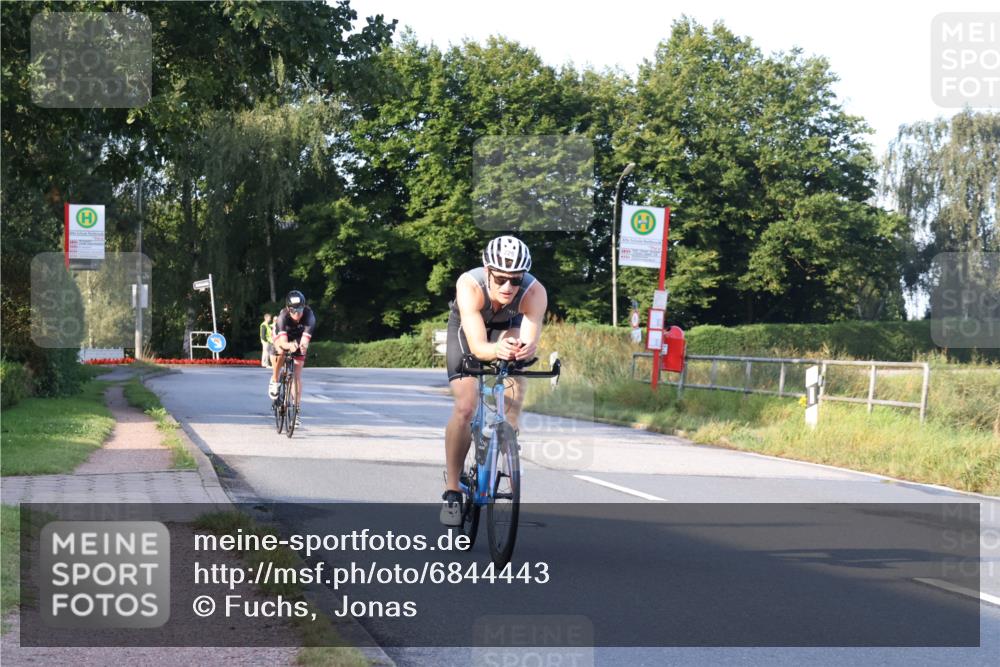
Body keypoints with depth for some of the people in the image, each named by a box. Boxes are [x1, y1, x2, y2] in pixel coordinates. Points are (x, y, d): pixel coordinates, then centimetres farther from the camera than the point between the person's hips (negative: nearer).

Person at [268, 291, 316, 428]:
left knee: (297, 374, -6)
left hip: (298, 340, 1)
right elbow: (282, 342, -48)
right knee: (280, 351, -36)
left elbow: (305, 338, -45)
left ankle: (297, 407, 3)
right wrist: (289, 345, -70)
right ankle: (274, 380, -13)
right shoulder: (283, 316, -38)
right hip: (283, 337, -1)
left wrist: (303, 345, -68)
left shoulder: (309, 315, -36)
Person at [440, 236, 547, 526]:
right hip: (467, 327, -2)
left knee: (514, 401, -22)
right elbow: (477, 346, -47)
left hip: (508, 327, 2)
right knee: (465, 408, -16)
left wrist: (525, 349, -69)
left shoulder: (535, 293, -36)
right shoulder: (470, 285, -40)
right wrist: (496, 350, -69)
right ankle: (452, 490, -1)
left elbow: (529, 340, -45)